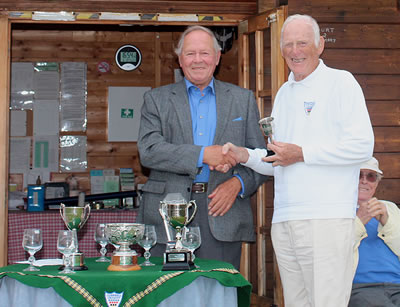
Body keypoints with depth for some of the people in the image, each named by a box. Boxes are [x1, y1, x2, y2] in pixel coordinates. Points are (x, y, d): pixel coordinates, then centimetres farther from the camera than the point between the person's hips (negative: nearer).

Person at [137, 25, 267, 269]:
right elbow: (148, 151, -5)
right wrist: (202, 155, -16)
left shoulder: (243, 99, 14)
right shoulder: (157, 99, 10)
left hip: (223, 216, 1)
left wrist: (238, 183, -8)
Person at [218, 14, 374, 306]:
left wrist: (302, 153, -12)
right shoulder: (284, 93, 21)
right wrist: (244, 155, 7)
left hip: (326, 218, -7)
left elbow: (362, 145, -11)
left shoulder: (341, 82, 1)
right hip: (284, 221, 7)